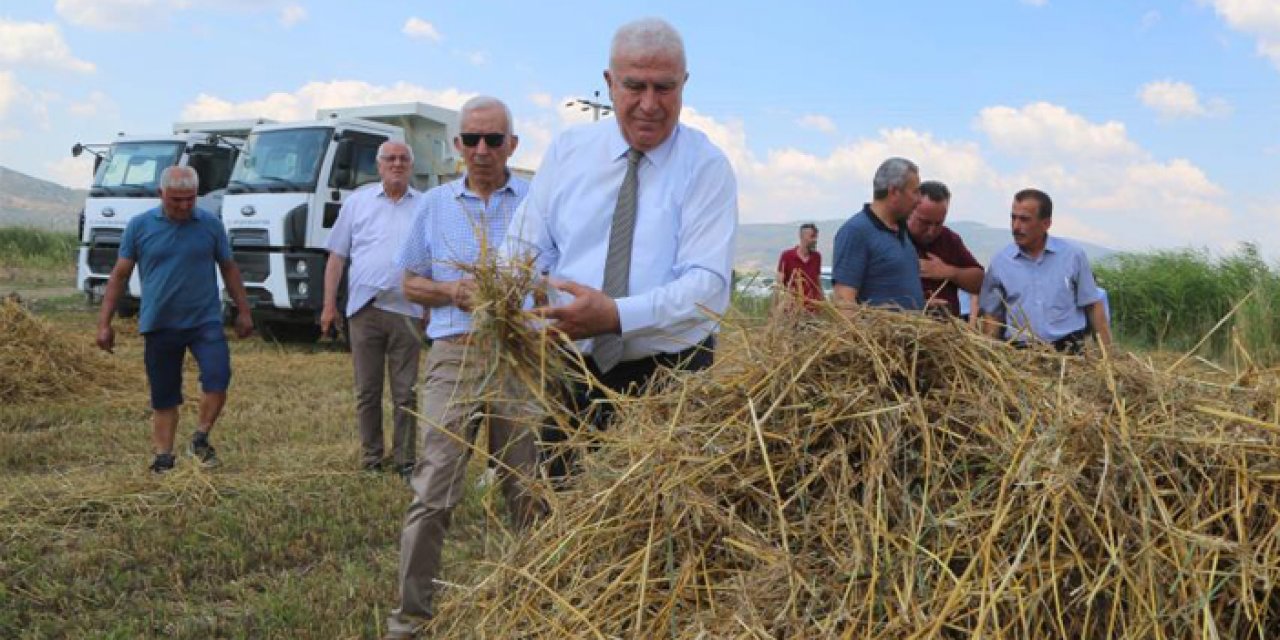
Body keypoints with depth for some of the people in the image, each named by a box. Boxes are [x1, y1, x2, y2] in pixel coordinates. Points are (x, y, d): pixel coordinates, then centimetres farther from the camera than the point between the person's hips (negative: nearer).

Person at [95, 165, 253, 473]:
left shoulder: (211, 225, 2)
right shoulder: (139, 226, 1)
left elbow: (229, 269, 12)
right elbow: (120, 275, 6)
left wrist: (244, 311, 11)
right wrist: (104, 323, 3)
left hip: (204, 320, 0)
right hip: (159, 325, 1)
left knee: (218, 376, -18)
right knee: (163, 398, 7)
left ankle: (201, 438, 3)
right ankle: (163, 458, 20)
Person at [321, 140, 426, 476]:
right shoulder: (358, 202, 9)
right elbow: (337, 256, 9)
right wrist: (329, 304, 3)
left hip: (407, 311, 0)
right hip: (364, 309, 0)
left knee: (406, 393, 3)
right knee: (367, 391, 6)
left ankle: (404, 459, 12)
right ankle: (370, 458, 16)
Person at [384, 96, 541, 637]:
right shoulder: (435, 205, 11)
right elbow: (410, 283, 15)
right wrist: (453, 291, -6)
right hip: (454, 355, 1)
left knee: (527, 490, 7)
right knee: (434, 489, -5)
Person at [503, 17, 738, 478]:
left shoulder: (707, 167, -8)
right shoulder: (567, 151, 3)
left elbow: (709, 283, -18)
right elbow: (526, 250, 2)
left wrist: (616, 315, -31)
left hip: (668, 375, -2)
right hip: (572, 366, 3)